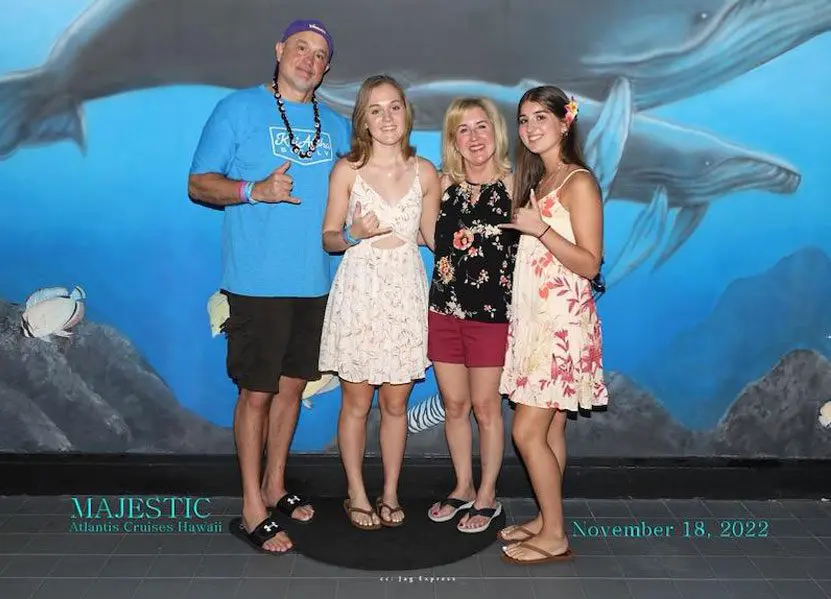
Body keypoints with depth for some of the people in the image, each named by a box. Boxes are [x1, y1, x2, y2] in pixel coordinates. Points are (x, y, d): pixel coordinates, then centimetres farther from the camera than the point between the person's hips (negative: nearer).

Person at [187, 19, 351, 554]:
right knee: (257, 391, -1)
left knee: (292, 385, 14)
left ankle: (275, 487, 30)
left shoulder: (337, 126, 15)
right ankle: (252, 511, 11)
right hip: (258, 282, -5)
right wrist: (255, 190, -20)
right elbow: (199, 184, -3)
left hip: (315, 282, 6)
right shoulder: (239, 108, 0)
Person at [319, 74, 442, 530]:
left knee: (396, 402, 10)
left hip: (405, 292, 2)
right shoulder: (347, 170, -2)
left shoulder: (425, 172, 4)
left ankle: (390, 493, 26)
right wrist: (354, 235, -18)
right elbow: (329, 238, 1)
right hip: (359, 289, -1)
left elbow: (433, 236, 12)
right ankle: (356, 495, 24)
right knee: (356, 402, 7)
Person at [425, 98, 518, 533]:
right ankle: (463, 487, 31)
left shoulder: (513, 184, -5)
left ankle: (487, 496, 25)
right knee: (453, 405, 12)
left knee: (485, 407, 7)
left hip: (491, 311, -3)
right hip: (444, 308, 4)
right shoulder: (444, 182, 6)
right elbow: (432, 238, 9)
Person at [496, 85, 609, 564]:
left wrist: (540, 228, -22)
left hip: (563, 321, -8)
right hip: (534, 316, 8)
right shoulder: (536, 180, 16)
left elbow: (590, 264, -16)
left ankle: (555, 537, 7)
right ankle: (546, 520, 24)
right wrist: (512, 225, 3)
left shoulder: (578, 182, -10)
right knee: (550, 428, 13)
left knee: (528, 431, -6)